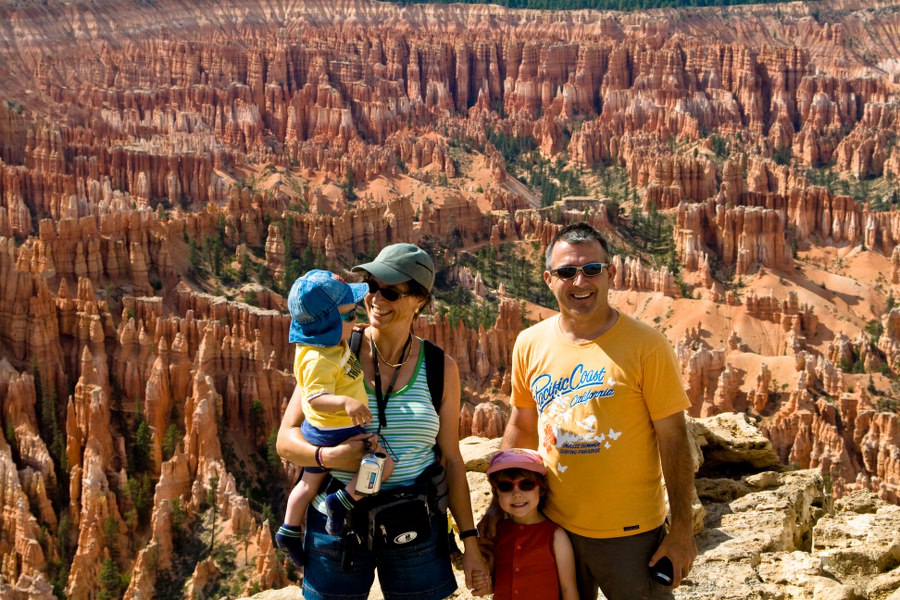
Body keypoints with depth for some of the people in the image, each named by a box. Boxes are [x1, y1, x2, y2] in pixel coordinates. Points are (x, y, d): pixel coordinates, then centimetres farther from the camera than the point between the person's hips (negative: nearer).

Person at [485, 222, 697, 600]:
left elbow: (672, 438, -10)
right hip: (553, 526, 4)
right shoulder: (530, 345, 0)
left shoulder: (646, 346, -12)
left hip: (631, 534, -3)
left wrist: (682, 530, -9)